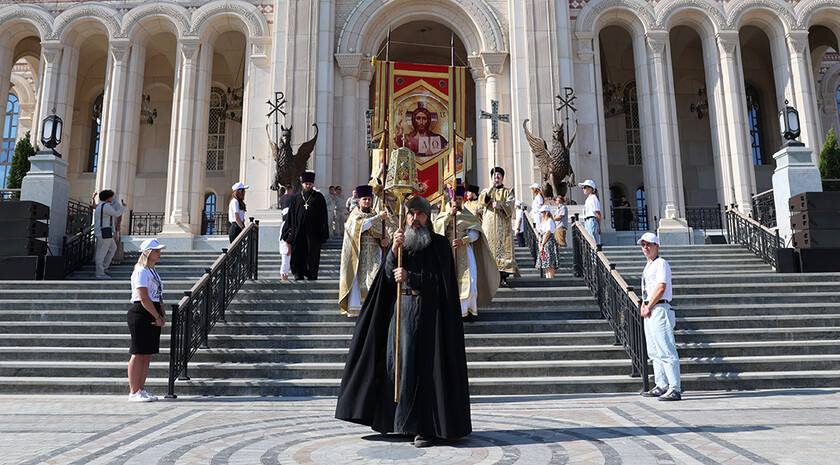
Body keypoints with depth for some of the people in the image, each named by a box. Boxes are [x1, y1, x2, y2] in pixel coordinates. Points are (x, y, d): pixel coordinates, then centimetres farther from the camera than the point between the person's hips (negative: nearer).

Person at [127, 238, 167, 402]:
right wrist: (158, 317, -14)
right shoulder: (141, 271, -11)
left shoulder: (153, 272, 19)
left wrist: (163, 315, 10)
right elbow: (144, 298, -17)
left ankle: (141, 390, 17)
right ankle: (133, 392, 1)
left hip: (153, 317, 9)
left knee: (147, 354, 11)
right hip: (141, 314, -9)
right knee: (138, 353, -5)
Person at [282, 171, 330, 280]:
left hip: (313, 233, -1)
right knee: (297, 256, -4)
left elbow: (323, 217, 4)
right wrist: (287, 235, 3)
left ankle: (311, 277, 10)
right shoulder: (295, 198, 12)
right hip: (298, 233, 1)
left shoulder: (319, 197, 7)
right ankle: (298, 276, 6)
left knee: (312, 257, 1)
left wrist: (323, 234, -5)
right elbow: (290, 216, 11)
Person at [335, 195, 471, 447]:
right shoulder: (400, 241, 13)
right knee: (395, 359, 5)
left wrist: (410, 277, -19)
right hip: (399, 308, 4)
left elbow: (440, 279, -8)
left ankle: (425, 426, -1)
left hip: (428, 311, -4)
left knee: (425, 365, -6)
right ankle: (394, 419, 18)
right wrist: (394, 250, -15)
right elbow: (389, 275, 1)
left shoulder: (439, 244, 1)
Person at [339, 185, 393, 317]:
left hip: (374, 251, 3)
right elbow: (362, 224, -18)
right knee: (356, 277, -3)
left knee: (376, 276, -11)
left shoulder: (374, 214, 17)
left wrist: (386, 239, -11)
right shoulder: (355, 214, 4)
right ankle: (354, 308, 5)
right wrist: (379, 217, -18)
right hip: (358, 251, -3)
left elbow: (384, 230, 11)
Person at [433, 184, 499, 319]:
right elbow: (437, 226, -5)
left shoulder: (468, 215, 10)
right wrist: (449, 215, -11)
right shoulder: (444, 213, 13)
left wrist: (463, 241, -16)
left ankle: (468, 308, 0)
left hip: (464, 251, -1)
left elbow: (475, 232, -1)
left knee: (468, 279, -9)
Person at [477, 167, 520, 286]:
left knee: (503, 248, -9)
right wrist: (491, 189, -14)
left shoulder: (507, 192, 16)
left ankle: (504, 276, -10)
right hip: (489, 225, 1)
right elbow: (481, 201, -1)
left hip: (503, 226, -1)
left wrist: (500, 205, -19)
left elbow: (510, 206, 0)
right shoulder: (486, 191, 20)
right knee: (489, 249, -8)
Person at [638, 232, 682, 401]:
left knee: (666, 351, -11)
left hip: (659, 309, -10)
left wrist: (648, 308, -14)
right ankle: (662, 386, 22)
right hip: (649, 312, 10)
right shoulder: (648, 266, 20)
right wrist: (643, 305, 9)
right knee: (654, 352, 14)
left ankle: (675, 389, -9)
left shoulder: (661, 264, -9)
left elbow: (661, 288, -18)